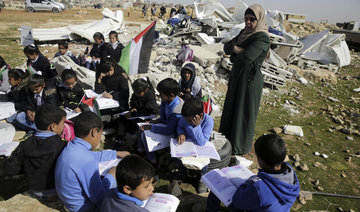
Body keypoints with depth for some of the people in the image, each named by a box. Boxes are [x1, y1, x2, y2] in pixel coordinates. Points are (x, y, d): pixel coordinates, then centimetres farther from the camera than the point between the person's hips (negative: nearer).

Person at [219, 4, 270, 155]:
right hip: (237, 76, 8)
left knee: (244, 113, 5)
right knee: (231, 107, 19)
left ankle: (240, 147, 24)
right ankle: (228, 138, 39)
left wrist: (233, 57, -7)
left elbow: (245, 59, -28)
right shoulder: (244, 32, 7)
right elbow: (226, 47, 4)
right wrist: (235, 48, -17)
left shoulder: (262, 38, -19)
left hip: (249, 79, -8)